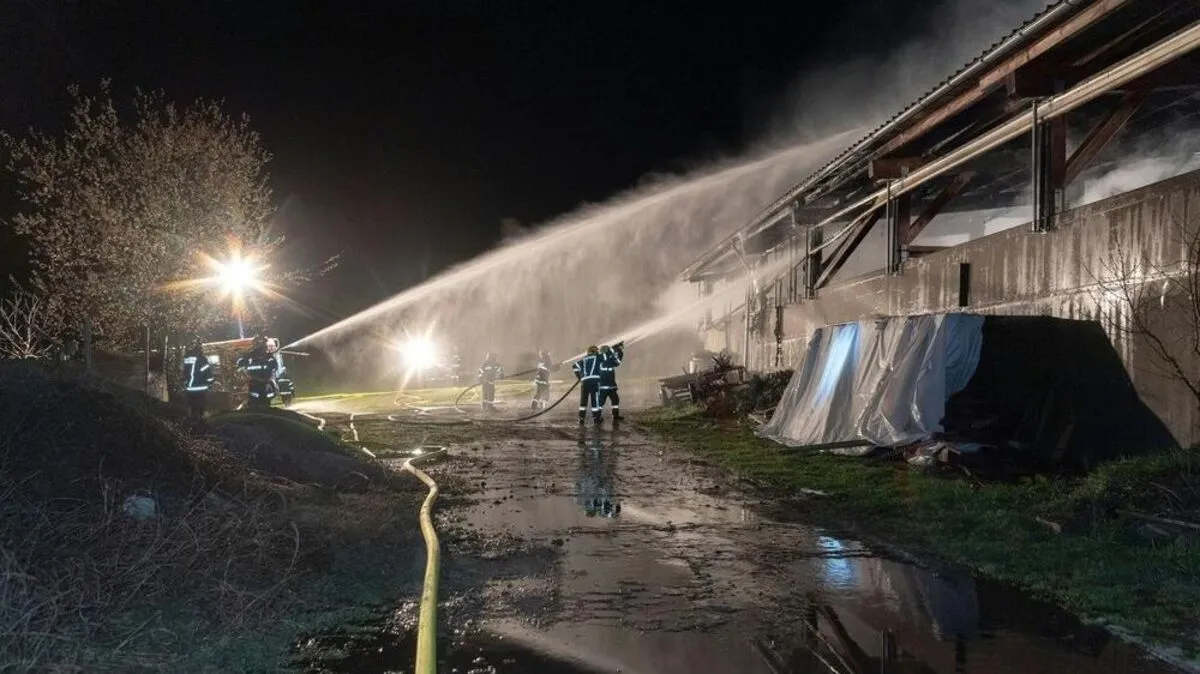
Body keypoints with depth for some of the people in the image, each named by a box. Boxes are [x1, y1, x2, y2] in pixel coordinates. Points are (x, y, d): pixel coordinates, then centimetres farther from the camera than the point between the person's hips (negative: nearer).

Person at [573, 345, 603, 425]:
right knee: (595, 400, -1)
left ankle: (581, 418, 12)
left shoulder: (583, 359, 20)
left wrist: (579, 377, 16)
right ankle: (596, 419, -2)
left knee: (583, 400, 12)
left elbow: (575, 367, 11)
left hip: (584, 381, 4)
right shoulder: (598, 357, 10)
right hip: (594, 381, -4)